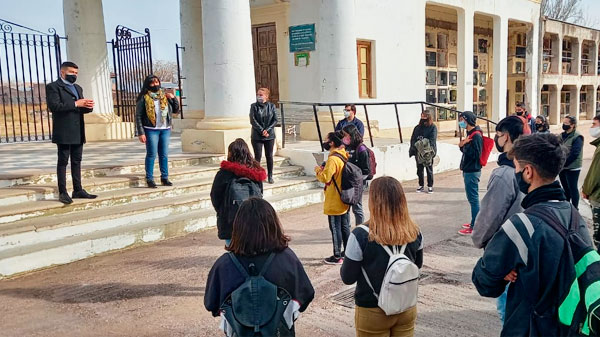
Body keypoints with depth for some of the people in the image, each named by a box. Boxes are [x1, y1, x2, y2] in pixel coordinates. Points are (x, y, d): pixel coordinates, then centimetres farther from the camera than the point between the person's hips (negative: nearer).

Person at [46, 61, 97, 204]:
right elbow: (54, 106, -17)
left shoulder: (78, 88, 20)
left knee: (77, 161, 10)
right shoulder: (53, 87, -3)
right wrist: (75, 104, -20)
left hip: (78, 133, 7)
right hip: (64, 132, -7)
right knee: (63, 162, -2)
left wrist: (88, 106, -4)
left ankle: (78, 190, 15)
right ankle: (63, 193, 1)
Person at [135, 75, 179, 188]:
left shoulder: (164, 96, 11)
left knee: (164, 155, 8)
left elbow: (176, 110, 18)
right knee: (151, 155, -3)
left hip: (165, 129, 4)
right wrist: (141, 133, -11)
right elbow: (138, 116, -5)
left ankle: (164, 178, 16)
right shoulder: (144, 98, -3)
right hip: (151, 130, -4)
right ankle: (149, 179, 4)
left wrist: (173, 98, 1)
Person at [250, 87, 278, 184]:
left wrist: (267, 130, -14)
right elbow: (252, 120, -7)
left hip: (270, 135, 1)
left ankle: (270, 176, 16)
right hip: (257, 136, -1)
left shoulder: (271, 106, 2)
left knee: (269, 156, 7)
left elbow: (275, 120, -2)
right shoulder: (254, 106, -1)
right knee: (257, 156, -1)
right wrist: (261, 131, -15)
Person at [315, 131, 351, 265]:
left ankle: (337, 256, 6)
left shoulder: (333, 159, -20)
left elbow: (325, 178, -25)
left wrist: (318, 170, -7)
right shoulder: (344, 156, 7)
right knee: (345, 226, 16)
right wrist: (324, 169, 9)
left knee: (335, 228, -1)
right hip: (344, 199, 9)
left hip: (334, 202, -9)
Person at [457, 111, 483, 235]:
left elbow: (475, 154, -22)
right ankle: (474, 222, 27)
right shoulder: (470, 134, 13)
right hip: (468, 170, 10)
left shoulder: (476, 135, -17)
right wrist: (463, 145, -3)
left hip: (472, 172, -10)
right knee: (473, 198, 17)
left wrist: (464, 145, -14)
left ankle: (474, 227, 0)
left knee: (473, 198, -5)